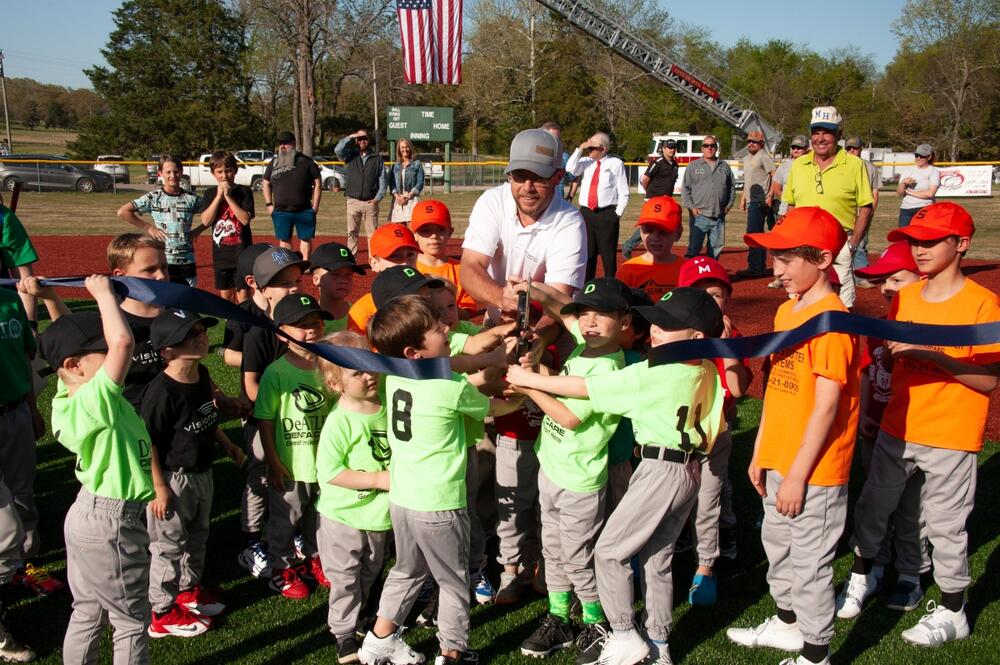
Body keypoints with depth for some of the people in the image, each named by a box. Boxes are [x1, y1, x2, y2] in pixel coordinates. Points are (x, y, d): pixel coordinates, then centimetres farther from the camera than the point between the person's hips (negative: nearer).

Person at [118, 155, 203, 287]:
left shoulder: (192, 199, 2)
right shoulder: (153, 198, -3)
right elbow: (123, 211, -6)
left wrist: (197, 230, 0)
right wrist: (147, 228, -6)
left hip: (186, 260, 2)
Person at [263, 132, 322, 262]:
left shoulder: (306, 161, 0)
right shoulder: (274, 163, 9)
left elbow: (317, 183, 0)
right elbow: (266, 183, 17)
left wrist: (315, 206, -5)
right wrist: (269, 204, 7)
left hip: (304, 211, -3)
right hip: (281, 211, 3)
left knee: (306, 239, 1)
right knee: (284, 240, 7)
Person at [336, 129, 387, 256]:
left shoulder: (377, 158, 7)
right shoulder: (350, 155, 9)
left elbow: (382, 179, 4)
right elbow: (338, 150, -12)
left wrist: (377, 198, -4)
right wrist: (350, 137, -7)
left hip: (370, 202, -1)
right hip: (353, 201, 1)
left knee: (372, 233, 0)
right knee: (352, 232, 4)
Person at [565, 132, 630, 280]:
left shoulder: (616, 164, 0)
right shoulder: (585, 161, 12)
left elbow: (624, 193, -1)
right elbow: (570, 168, -7)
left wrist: (617, 214, -7)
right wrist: (580, 149, -6)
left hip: (607, 215, -4)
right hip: (586, 213, 4)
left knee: (608, 254, -1)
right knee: (587, 253, 9)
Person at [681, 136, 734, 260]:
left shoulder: (725, 167, 13)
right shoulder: (693, 166, 3)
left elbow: (732, 188, 18)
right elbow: (685, 189, 1)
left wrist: (728, 205, 7)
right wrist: (691, 207, -8)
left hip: (719, 217, 4)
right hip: (699, 215, -4)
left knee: (715, 248, 9)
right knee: (694, 248, -6)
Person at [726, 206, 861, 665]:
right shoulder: (786, 311, 7)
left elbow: (826, 406, -21)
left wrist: (798, 475, -19)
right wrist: (760, 453, 14)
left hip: (814, 468, -9)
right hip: (780, 459, 9)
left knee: (809, 561, 4)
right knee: (776, 544, 23)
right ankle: (787, 624, 44)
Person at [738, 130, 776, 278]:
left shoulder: (763, 156, -9)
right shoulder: (746, 159, 20)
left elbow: (776, 176, -15)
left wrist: (770, 195, -21)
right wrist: (743, 197, 22)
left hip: (760, 201, -9)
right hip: (751, 201, 9)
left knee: (753, 232, -12)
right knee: (757, 234, 11)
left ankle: (755, 268, -11)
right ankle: (760, 267, 16)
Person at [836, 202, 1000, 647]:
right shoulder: (905, 298, 4)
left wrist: (933, 353, -28)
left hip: (950, 438, -6)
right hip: (897, 428, 6)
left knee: (945, 525, 5)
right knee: (871, 507, 17)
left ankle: (952, 612, 24)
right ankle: (862, 577, 39)